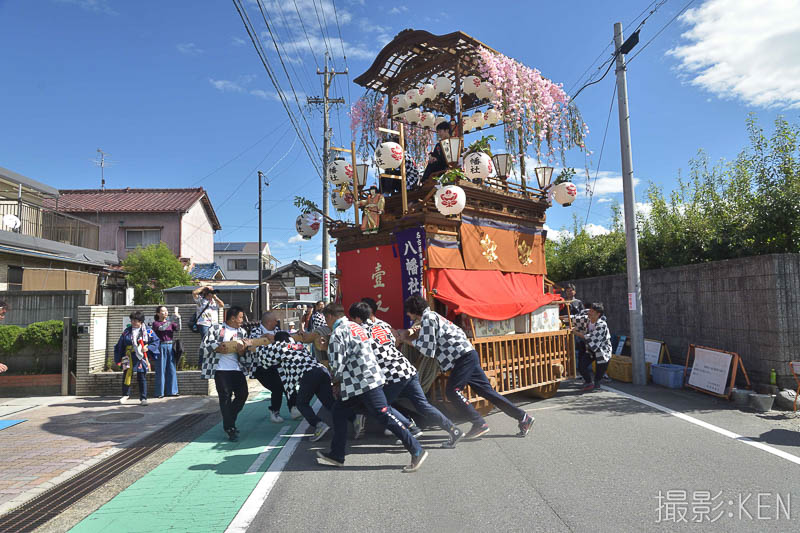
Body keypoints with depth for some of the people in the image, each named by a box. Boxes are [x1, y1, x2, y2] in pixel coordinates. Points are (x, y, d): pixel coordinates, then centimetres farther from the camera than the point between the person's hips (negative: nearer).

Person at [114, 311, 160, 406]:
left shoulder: (148, 331, -2)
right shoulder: (127, 331, 5)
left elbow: (156, 341, 1)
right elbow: (120, 345, 10)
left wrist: (148, 348, -15)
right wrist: (118, 358, 8)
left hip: (142, 358, -2)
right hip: (129, 357, 2)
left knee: (142, 378, 3)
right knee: (126, 376, 1)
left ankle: (143, 398, 12)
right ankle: (125, 395, 24)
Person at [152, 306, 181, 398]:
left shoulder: (171, 323, 13)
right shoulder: (155, 323, 1)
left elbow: (178, 328, -4)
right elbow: (162, 328, -18)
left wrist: (178, 318, -19)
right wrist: (172, 318, -24)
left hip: (170, 347, 4)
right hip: (161, 347, -4)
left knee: (172, 369, 5)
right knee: (161, 370, -1)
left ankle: (172, 391, 12)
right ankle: (160, 392, 7)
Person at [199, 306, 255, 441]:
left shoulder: (242, 332, 14)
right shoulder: (216, 328, 1)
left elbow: (247, 352, 8)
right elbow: (204, 346, -4)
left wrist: (243, 351, -13)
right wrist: (217, 348, -17)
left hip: (237, 368, 5)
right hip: (221, 369, -4)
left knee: (243, 394, 0)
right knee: (226, 397, -6)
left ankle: (229, 422, 23)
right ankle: (230, 428, 6)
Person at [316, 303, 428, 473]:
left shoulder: (337, 333, -12)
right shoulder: (355, 326, 16)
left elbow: (337, 364, -14)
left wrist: (336, 379, 7)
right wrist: (341, 380, 20)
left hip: (364, 381, -10)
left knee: (385, 415, -7)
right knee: (339, 409, 15)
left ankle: (417, 452, -3)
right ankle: (336, 455, 21)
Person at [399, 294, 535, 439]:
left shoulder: (427, 318, -9)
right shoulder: (432, 316, 20)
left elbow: (429, 350, -12)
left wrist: (411, 340, -1)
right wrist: (419, 334, 16)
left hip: (463, 356, -10)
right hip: (469, 356, 10)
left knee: (452, 391, -6)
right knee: (487, 391, 9)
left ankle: (479, 424, -4)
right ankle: (523, 417, 12)